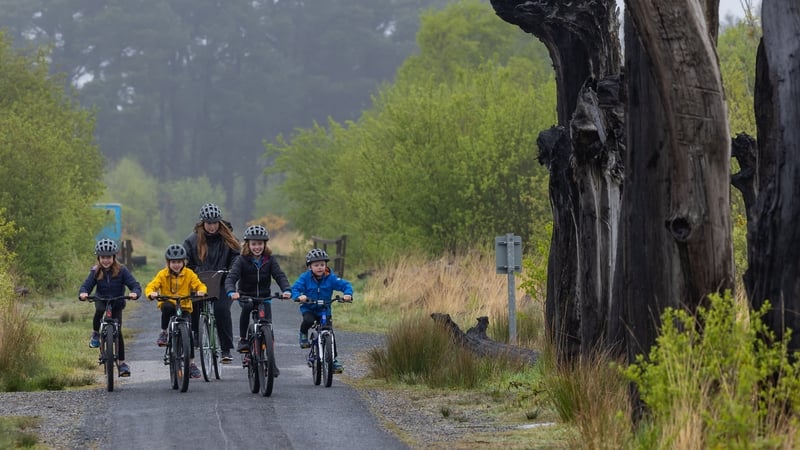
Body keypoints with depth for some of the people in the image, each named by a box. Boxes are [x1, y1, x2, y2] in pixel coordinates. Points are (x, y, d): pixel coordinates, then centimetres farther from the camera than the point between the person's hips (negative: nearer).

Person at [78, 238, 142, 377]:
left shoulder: (121, 271, -12)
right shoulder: (95, 272, -7)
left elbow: (135, 285, -18)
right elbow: (86, 286, -15)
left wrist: (135, 293, -41)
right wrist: (83, 293, -39)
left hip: (117, 304, -1)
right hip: (101, 301, 1)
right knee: (99, 310, -36)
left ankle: (122, 363, -2)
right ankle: (95, 333, -10)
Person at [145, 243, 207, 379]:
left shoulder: (189, 274, 0)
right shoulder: (163, 274, -3)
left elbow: (199, 285, -4)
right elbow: (151, 286, -10)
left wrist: (201, 291, -28)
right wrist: (151, 293, -33)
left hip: (184, 307, 1)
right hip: (168, 303, -1)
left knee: (187, 332, -13)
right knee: (167, 307, -38)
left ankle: (191, 363, -2)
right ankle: (163, 333, -18)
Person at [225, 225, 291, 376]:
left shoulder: (269, 260, -3)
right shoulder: (242, 260, -10)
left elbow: (280, 276, -15)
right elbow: (231, 278, -22)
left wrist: (287, 290, -36)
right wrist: (232, 292, -44)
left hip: (264, 297, 2)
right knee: (247, 307, -36)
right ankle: (243, 340, -19)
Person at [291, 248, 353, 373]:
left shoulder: (330, 278, -10)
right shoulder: (305, 277, -12)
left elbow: (345, 284, -13)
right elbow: (295, 288, -20)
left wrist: (348, 294, -34)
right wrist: (299, 296, -42)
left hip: (324, 310, 1)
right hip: (308, 308, -1)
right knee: (308, 320, -35)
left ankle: (334, 359, 5)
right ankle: (303, 334, -2)